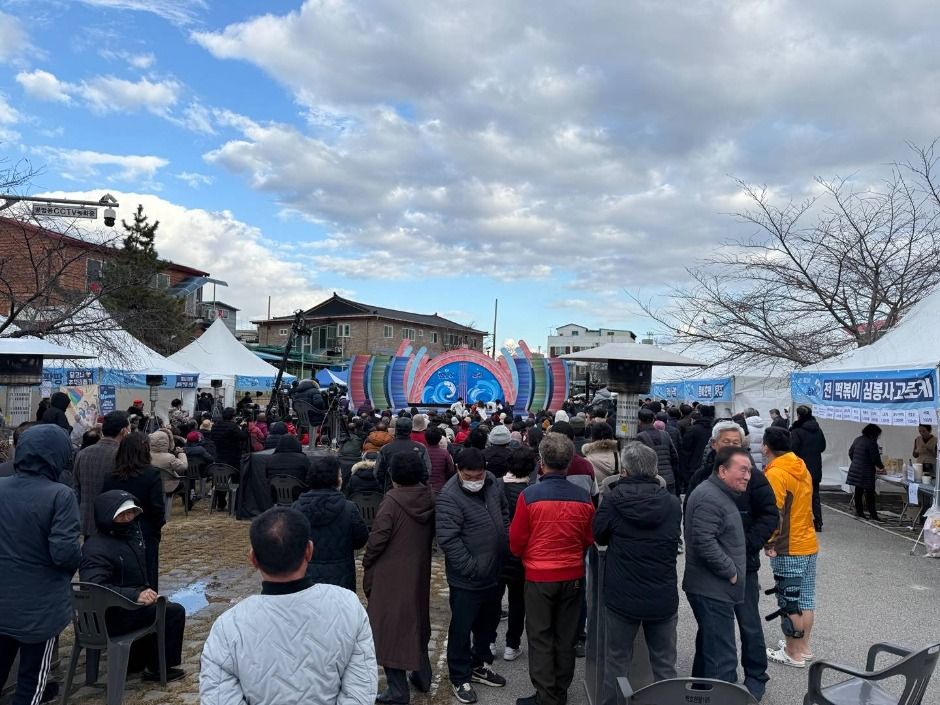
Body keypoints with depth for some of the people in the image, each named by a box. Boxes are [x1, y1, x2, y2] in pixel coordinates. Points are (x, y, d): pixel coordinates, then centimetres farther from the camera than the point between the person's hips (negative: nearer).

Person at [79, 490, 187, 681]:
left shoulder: (130, 534, 5)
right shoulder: (96, 549, -23)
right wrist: (136, 595, -38)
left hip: (125, 605, 10)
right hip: (110, 617, -10)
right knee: (175, 612, -12)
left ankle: (137, 660, 33)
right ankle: (158, 668, 5)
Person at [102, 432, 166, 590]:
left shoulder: (111, 476, -4)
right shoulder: (151, 474, -14)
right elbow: (157, 507, -14)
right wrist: (157, 526, 4)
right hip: (146, 535, -3)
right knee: (148, 579, 8)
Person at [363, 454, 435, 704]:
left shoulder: (391, 502, -21)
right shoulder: (428, 499, -4)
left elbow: (377, 539, -20)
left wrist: (367, 564, -4)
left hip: (390, 576, -6)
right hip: (419, 574, 6)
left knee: (390, 628, 6)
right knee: (416, 621, 22)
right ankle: (422, 678, 33)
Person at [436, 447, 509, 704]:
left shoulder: (491, 482, -2)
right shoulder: (449, 497, -24)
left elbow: (504, 513, 15)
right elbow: (448, 540, -25)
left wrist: (507, 543, 8)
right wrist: (472, 569, -22)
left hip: (494, 574, 7)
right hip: (467, 580, -7)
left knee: (489, 623, 23)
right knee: (462, 629, 8)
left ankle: (480, 664, 44)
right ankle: (460, 678, 27)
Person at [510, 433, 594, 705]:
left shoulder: (529, 495, -18)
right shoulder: (583, 497, -10)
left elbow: (516, 541, -9)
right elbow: (588, 539, 4)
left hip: (539, 576, -3)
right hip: (573, 575, 4)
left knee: (541, 637, 10)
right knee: (566, 637, 17)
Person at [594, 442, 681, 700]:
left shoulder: (614, 500, -13)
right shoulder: (672, 502, -6)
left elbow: (599, 536, 1)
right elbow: (674, 540, 10)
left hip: (622, 595, -1)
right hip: (664, 597, 1)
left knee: (618, 662, 15)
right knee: (665, 664, 15)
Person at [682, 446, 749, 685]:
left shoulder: (720, 494, 15)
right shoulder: (709, 498, -19)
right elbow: (704, 543, -27)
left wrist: (732, 570, 17)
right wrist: (731, 572, -16)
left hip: (713, 589, 11)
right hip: (713, 590, -11)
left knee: (707, 648, 21)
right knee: (723, 658, -7)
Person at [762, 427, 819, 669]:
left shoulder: (775, 473, -18)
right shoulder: (802, 468, 8)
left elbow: (775, 513, -24)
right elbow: (801, 504, 13)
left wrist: (771, 544, -13)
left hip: (788, 549, -8)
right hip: (809, 544, 8)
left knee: (790, 603, 3)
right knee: (806, 599, 16)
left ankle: (793, 654, 13)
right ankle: (803, 647, 28)